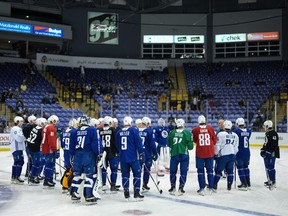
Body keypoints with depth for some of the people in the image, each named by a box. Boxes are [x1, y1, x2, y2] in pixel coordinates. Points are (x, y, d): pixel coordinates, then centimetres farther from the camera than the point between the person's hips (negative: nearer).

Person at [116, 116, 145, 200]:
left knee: (125, 174, 12)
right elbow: (138, 143, -10)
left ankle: (126, 193, 11)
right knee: (137, 173, 5)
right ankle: (136, 193, 2)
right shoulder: (134, 130, -6)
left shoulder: (119, 132, 8)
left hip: (123, 157, 5)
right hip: (133, 157, -4)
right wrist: (141, 153, -4)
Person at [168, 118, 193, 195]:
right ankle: (181, 188, 6)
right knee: (183, 172, 8)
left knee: (173, 171, 15)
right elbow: (190, 146, -6)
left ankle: (173, 187, 17)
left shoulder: (172, 133, 0)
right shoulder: (187, 133, -7)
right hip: (184, 155, -2)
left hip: (174, 154, 2)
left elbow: (169, 144, 9)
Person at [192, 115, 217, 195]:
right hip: (210, 152, 2)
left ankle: (202, 188, 3)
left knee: (200, 170, 6)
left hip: (200, 153, -2)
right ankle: (211, 187, 18)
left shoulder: (195, 130, -7)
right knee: (210, 170, 13)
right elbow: (214, 140, 6)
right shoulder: (210, 128, -3)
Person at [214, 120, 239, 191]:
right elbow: (236, 147, 10)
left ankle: (214, 185, 11)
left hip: (223, 155, -4)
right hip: (232, 155, 4)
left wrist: (215, 154, 3)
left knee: (218, 170, 6)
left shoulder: (221, 134, -11)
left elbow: (217, 145, -9)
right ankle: (229, 185, 12)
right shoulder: (235, 135, 6)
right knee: (230, 170, 13)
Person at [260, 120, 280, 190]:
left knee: (270, 167, -12)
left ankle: (273, 182, -9)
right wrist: (263, 149, 18)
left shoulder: (273, 134, -15)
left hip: (272, 153, -11)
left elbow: (274, 145, -22)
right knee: (267, 167, 16)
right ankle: (269, 180, 26)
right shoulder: (267, 133, 16)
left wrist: (269, 152, -26)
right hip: (267, 153, 11)